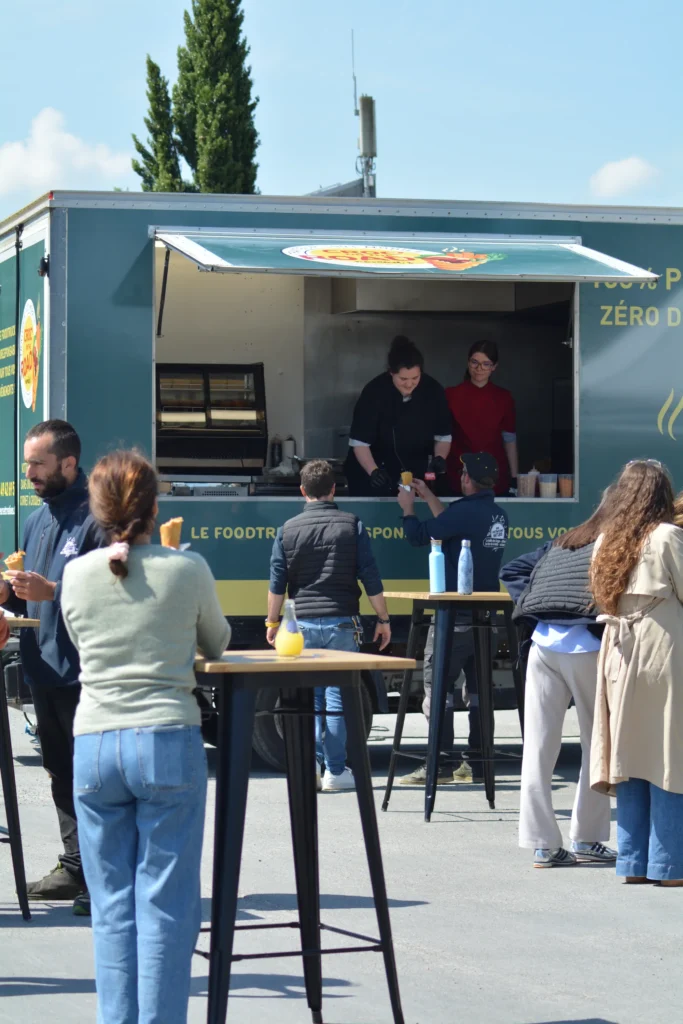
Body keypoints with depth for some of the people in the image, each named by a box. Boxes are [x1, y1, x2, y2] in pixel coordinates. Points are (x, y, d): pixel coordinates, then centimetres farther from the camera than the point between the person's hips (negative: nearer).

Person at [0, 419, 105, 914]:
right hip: (45, 670, 9)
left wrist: (52, 592, -25)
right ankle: (75, 869, 22)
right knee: (63, 775, 14)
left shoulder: (97, 516, -12)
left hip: (86, 674, -9)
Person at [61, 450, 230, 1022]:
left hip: (94, 747, 2)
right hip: (168, 743, -2)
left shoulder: (77, 575, 3)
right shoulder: (187, 570, -2)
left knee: (111, 903, 9)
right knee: (166, 903, 2)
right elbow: (218, 644, 14)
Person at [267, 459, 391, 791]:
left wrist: (272, 622, 14)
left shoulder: (288, 529, 2)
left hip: (304, 623, 1)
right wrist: (383, 619, 6)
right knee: (338, 698, 2)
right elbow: (371, 579, -2)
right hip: (341, 621, -1)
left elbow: (277, 583, 3)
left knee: (309, 699, 8)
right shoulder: (352, 526, -1)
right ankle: (335, 772, 3)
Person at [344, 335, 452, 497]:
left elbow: (443, 436, -1)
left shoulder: (433, 391, -11)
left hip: (416, 473, 3)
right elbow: (359, 441, -20)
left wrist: (439, 458, -20)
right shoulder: (374, 392, -20)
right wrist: (373, 471, -34)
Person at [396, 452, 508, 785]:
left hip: (456, 617, -8)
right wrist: (429, 497, 31)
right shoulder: (499, 515, 9)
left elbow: (418, 536, -12)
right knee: (478, 688, 12)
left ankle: (438, 766, -7)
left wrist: (408, 508, 7)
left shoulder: (464, 511, -17)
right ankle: (477, 763, 14)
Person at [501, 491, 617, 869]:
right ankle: (587, 838, 15)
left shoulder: (562, 543, 19)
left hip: (544, 643, 5)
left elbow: (511, 572, 19)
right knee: (597, 746, 10)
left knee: (539, 746, 4)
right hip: (587, 649, -5)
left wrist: (534, 608, 12)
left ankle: (543, 843, 3)